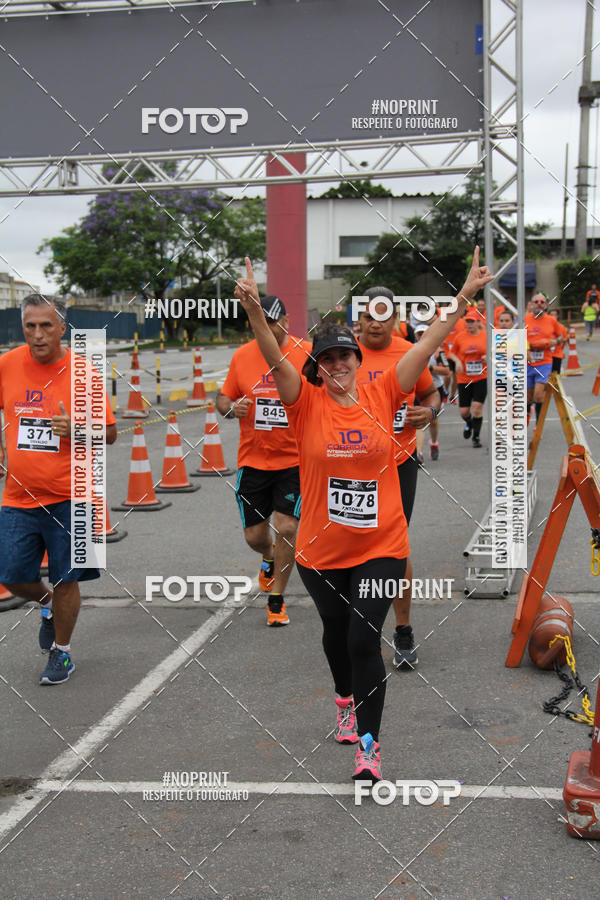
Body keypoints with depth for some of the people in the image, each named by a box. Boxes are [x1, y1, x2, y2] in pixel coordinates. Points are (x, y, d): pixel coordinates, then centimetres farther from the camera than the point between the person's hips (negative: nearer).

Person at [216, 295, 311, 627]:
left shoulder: (307, 353, -4)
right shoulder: (241, 356, 2)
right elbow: (223, 398, 11)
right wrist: (231, 408, -12)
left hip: (294, 459, -2)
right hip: (252, 460, 2)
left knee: (286, 528, -9)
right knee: (254, 535, 8)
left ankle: (277, 600, 10)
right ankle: (270, 558, 46)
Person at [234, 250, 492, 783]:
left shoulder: (382, 397, -2)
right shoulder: (308, 404, -5)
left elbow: (429, 344, -7)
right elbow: (275, 359, -20)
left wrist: (465, 297, -13)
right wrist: (254, 310, -36)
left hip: (381, 546, -1)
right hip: (321, 550, 1)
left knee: (365, 639, -9)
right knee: (336, 633, 21)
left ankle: (369, 743, 1)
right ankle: (346, 699, 49)